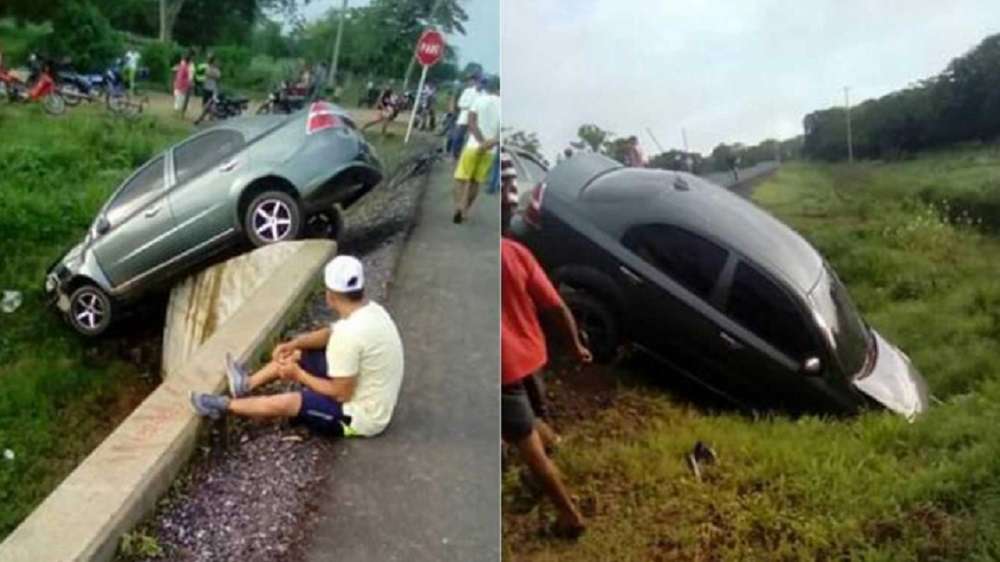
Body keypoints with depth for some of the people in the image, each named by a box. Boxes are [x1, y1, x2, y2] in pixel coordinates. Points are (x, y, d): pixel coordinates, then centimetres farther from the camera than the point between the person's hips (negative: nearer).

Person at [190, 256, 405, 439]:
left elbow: (341, 393, -25)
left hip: (361, 415, -9)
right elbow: (330, 334, 13)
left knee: (281, 404, -9)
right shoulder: (370, 310, -4)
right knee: (295, 355, 14)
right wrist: (293, 344, -1)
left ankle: (224, 405, 18)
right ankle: (247, 384, 32)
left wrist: (299, 375, -12)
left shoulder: (350, 334, -34)